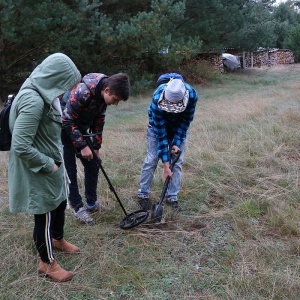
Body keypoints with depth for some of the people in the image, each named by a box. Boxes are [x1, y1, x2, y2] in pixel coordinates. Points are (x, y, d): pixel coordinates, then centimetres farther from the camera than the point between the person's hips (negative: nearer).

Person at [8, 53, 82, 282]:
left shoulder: (43, 94, 2)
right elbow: (21, 146, -31)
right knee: (45, 215, 8)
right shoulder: (33, 101, -30)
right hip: (39, 173, -9)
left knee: (60, 204, 26)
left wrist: (55, 160, 9)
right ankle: (47, 263, 29)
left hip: (51, 165, 10)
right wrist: (48, 164, -20)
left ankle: (58, 240, 52)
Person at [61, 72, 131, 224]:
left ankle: (91, 203, 22)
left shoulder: (103, 94, -9)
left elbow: (99, 121, 4)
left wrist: (96, 146, 5)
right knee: (70, 170, -4)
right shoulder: (82, 92, -33)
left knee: (92, 165, 9)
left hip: (80, 130, 8)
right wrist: (82, 146, -25)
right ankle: (78, 208, 8)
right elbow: (67, 120, -27)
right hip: (65, 130, -7)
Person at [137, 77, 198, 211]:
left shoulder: (192, 95, -35)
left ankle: (172, 197, 8)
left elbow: (186, 120, -17)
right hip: (158, 123, -2)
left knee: (177, 160, -2)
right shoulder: (157, 99, -39)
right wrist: (166, 166, -33)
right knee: (152, 158, -6)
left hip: (179, 124, 2)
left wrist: (177, 143, -22)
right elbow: (160, 133, -35)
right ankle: (143, 194, 9)